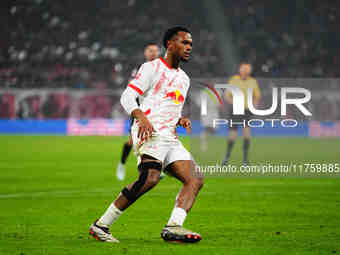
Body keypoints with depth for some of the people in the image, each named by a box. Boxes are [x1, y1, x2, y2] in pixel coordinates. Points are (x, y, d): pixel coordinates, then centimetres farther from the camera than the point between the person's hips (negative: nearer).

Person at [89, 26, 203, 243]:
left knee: (195, 181, -8)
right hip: (150, 133, -8)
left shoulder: (184, 79, 26)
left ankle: (173, 228, -24)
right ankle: (102, 224, -22)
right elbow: (127, 97, -4)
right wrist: (142, 117, -22)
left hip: (170, 138, 8)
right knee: (149, 179, -28)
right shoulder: (152, 68, 3)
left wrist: (181, 120, 11)